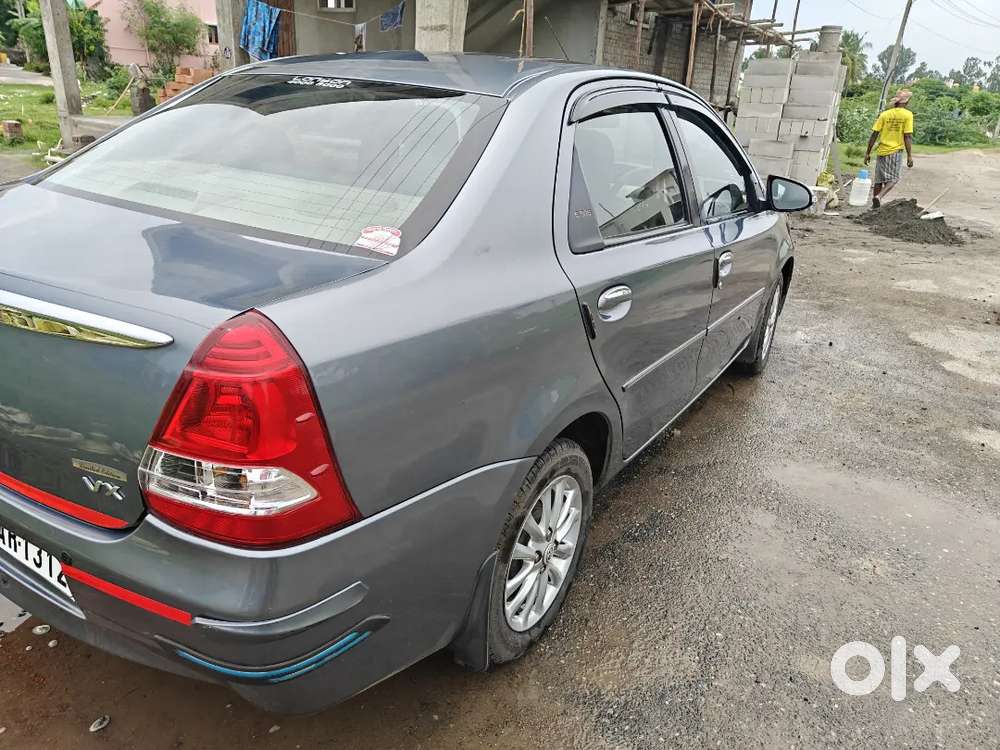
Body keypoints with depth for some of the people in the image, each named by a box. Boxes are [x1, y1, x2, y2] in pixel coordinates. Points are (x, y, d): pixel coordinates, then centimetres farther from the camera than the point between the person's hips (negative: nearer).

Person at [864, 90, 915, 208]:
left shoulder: (884, 114, 5)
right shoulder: (907, 114, -3)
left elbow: (874, 134, 1)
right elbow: (908, 136, -9)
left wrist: (868, 153, 7)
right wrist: (910, 156, -6)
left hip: (882, 151, 3)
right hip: (896, 151, -3)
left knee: (879, 180, 11)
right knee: (893, 179, 3)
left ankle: (875, 205, 14)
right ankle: (879, 197, -20)